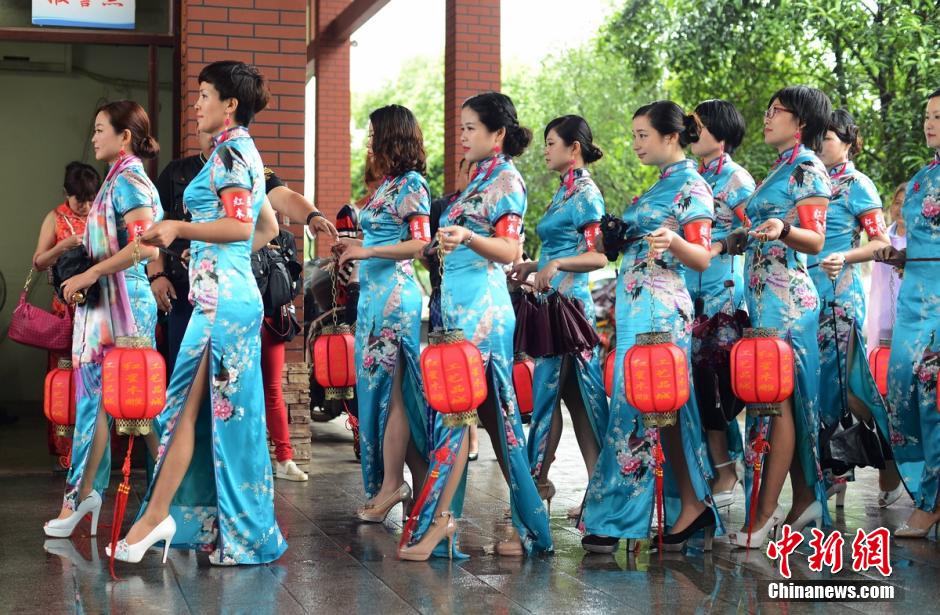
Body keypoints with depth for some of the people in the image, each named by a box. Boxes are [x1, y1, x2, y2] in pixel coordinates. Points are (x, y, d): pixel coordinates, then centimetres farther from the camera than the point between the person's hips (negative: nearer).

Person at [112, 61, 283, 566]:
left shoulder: (230, 150, -9)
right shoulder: (241, 152, 19)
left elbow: (240, 226, -19)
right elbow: (269, 228, 25)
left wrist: (178, 228, -16)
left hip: (219, 296, -10)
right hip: (235, 292, 10)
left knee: (186, 407, -7)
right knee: (226, 409, 10)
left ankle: (155, 516, -3)